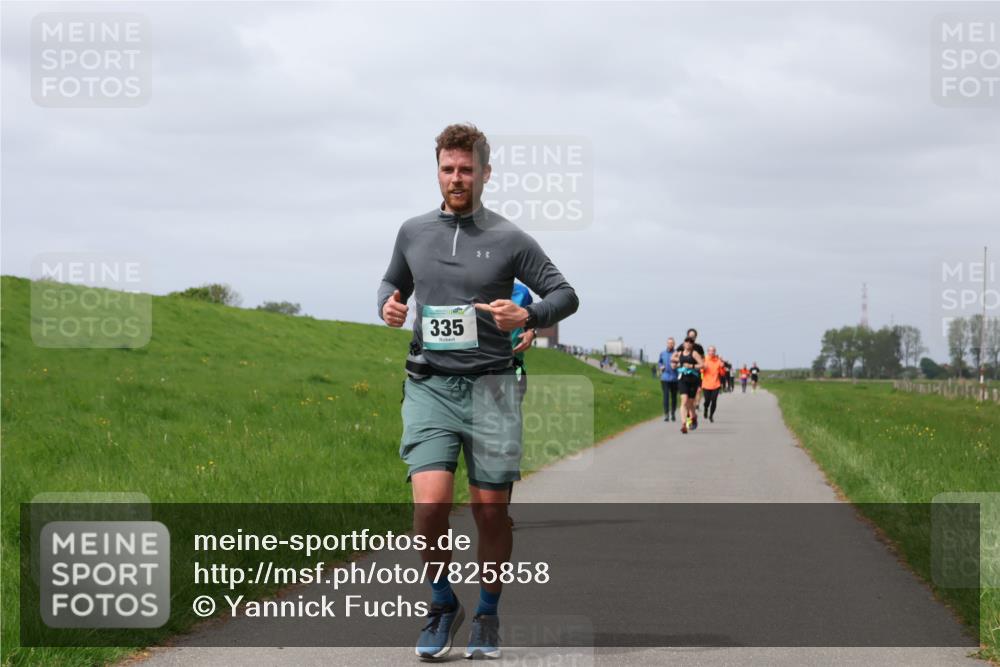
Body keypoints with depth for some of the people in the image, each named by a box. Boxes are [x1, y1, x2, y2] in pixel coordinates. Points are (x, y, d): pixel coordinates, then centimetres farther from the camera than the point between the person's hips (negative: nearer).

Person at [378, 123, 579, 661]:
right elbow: (394, 282, 27)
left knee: (491, 510, 2)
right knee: (430, 503, -15)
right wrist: (388, 303, 4)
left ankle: (488, 616, 21)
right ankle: (442, 605, 7)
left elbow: (565, 295, 5)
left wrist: (527, 317, -15)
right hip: (429, 386, 1)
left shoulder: (509, 240, 2)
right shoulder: (413, 233, 10)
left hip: (490, 387, -1)